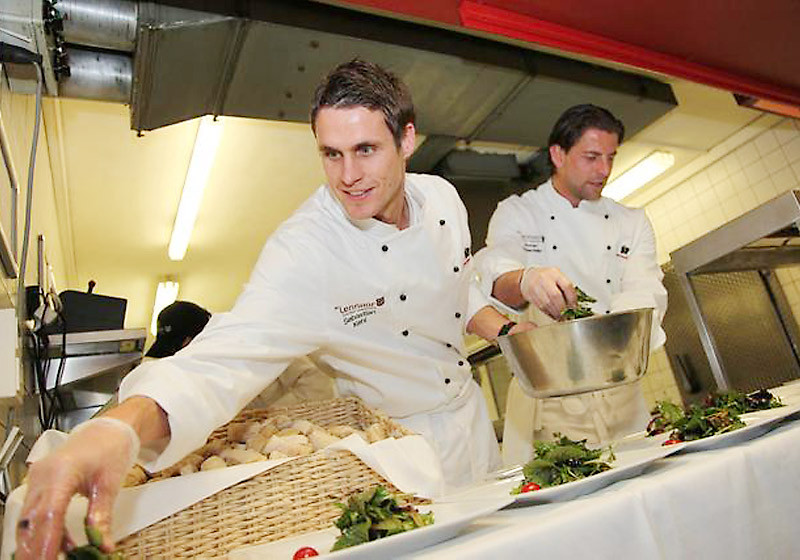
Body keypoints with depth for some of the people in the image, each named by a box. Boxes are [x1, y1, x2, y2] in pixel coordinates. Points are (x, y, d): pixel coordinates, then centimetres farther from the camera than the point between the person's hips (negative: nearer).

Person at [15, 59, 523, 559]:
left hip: (471, 414, 7)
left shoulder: (441, 196, -11)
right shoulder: (301, 254, -32)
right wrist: (118, 429, -58)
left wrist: (505, 331, -8)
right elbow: (226, 357, -42)